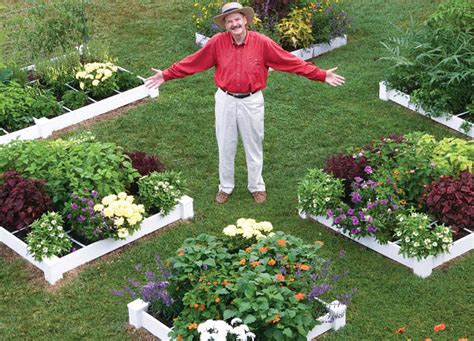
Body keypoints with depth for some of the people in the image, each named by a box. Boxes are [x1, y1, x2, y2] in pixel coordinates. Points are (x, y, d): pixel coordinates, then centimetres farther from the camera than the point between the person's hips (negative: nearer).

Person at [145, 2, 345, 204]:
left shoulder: (261, 42, -14)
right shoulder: (218, 42, -11)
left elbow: (291, 62, -12)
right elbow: (193, 62, -2)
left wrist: (322, 75, -14)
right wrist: (166, 75, -3)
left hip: (252, 101, -1)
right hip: (226, 101, 1)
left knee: (254, 146, 14)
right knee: (225, 146, 14)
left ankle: (257, 186, 32)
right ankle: (225, 187, 31)